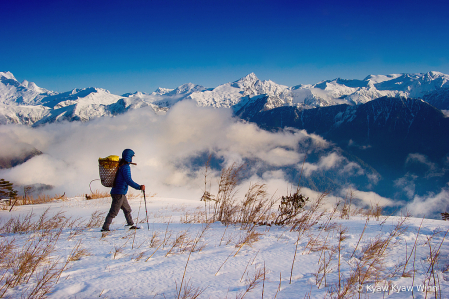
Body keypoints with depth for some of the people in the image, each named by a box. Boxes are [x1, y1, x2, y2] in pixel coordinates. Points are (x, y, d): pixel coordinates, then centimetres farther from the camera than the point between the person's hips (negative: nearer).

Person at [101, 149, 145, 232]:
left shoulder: (121, 165, 11)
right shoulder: (126, 167, -17)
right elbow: (128, 180, -26)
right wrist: (139, 187, -27)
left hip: (121, 193, 10)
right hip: (119, 193, -10)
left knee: (127, 209, 16)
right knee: (113, 212, -5)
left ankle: (131, 224, 24)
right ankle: (105, 227, -2)